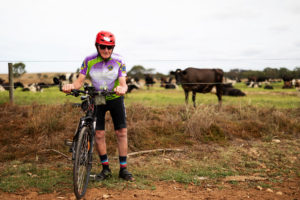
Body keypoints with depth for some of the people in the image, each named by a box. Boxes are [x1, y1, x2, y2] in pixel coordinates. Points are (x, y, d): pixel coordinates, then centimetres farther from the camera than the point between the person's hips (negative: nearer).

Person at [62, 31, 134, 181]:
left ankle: (123, 169, 8)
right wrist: (71, 86, -38)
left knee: (122, 132, -3)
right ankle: (105, 169, 11)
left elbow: (123, 83, -21)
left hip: (115, 98, 0)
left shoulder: (118, 61, -15)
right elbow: (80, 81, -15)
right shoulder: (89, 61, -14)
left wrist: (122, 88, -45)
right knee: (99, 134, -5)